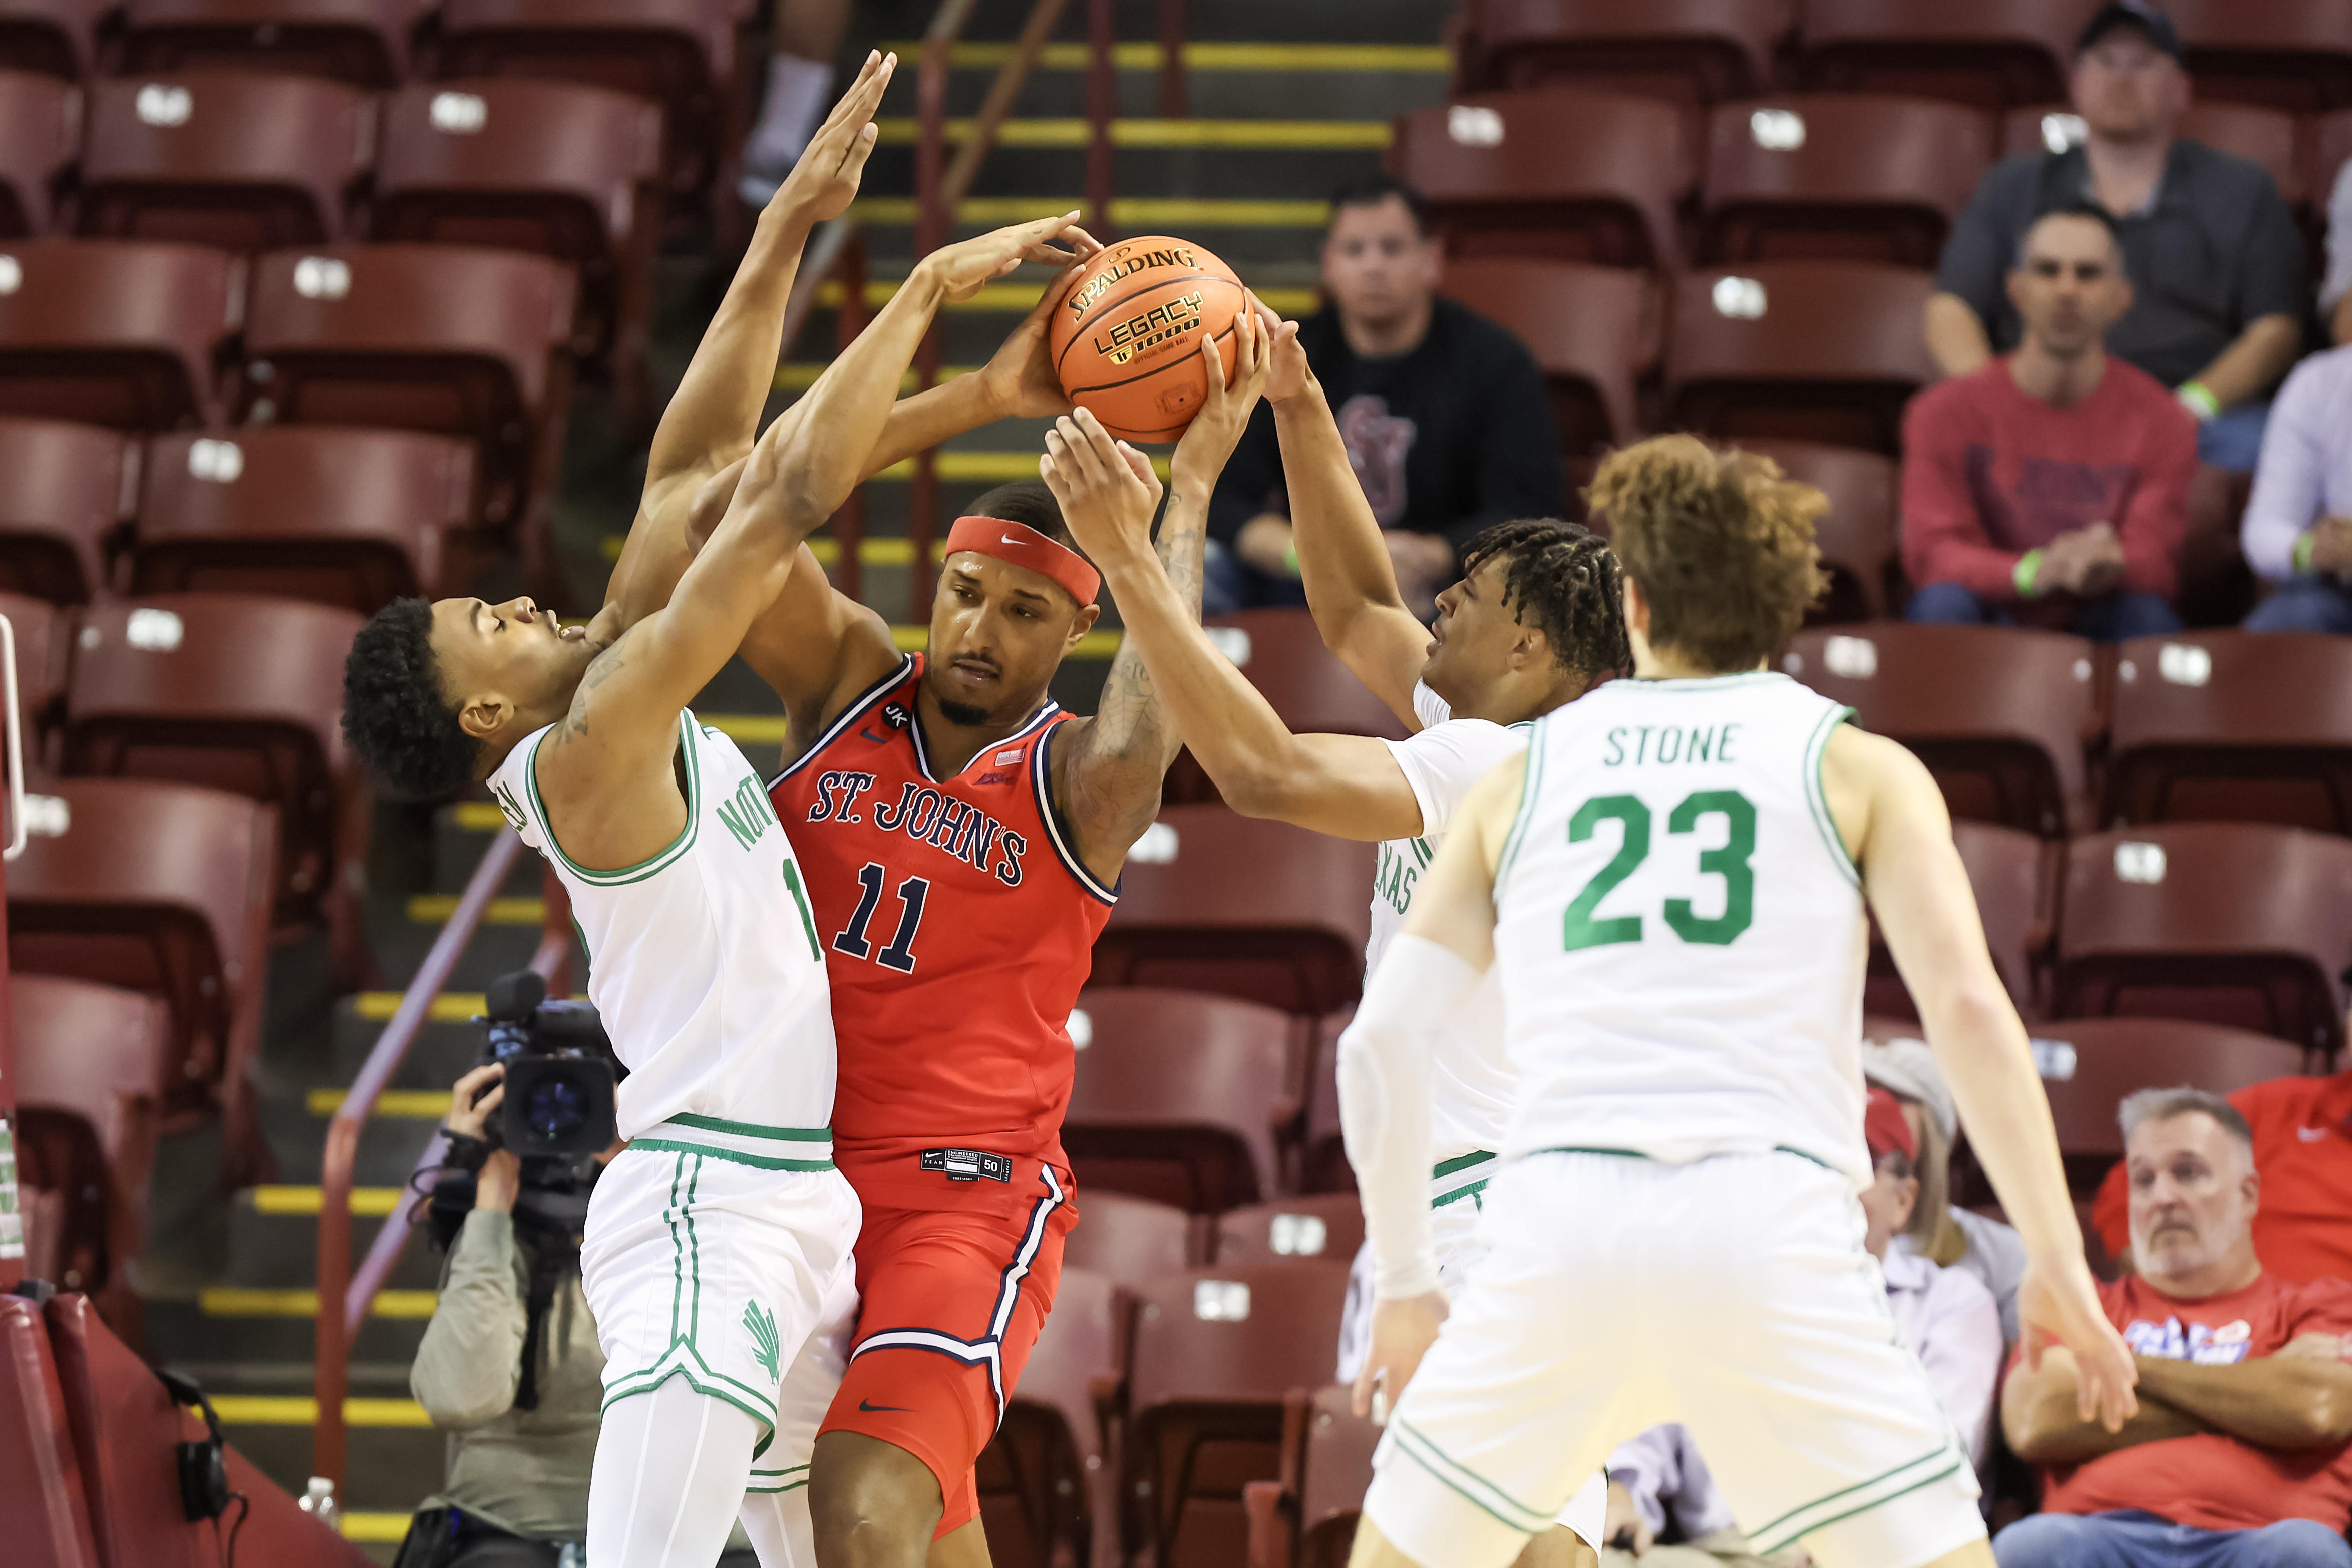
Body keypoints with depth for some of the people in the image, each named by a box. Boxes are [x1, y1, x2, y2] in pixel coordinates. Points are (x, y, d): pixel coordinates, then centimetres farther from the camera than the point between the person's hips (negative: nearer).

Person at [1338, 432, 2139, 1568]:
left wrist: (1404, 1283, 22)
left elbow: (1382, 1039, 13)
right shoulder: (1857, 767, 13)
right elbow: (1966, 1007, -1)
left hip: (1558, 1227, 2)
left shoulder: (1522, 778, 19)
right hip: (1771, 1231, -2)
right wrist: (2058, 1265, -2)